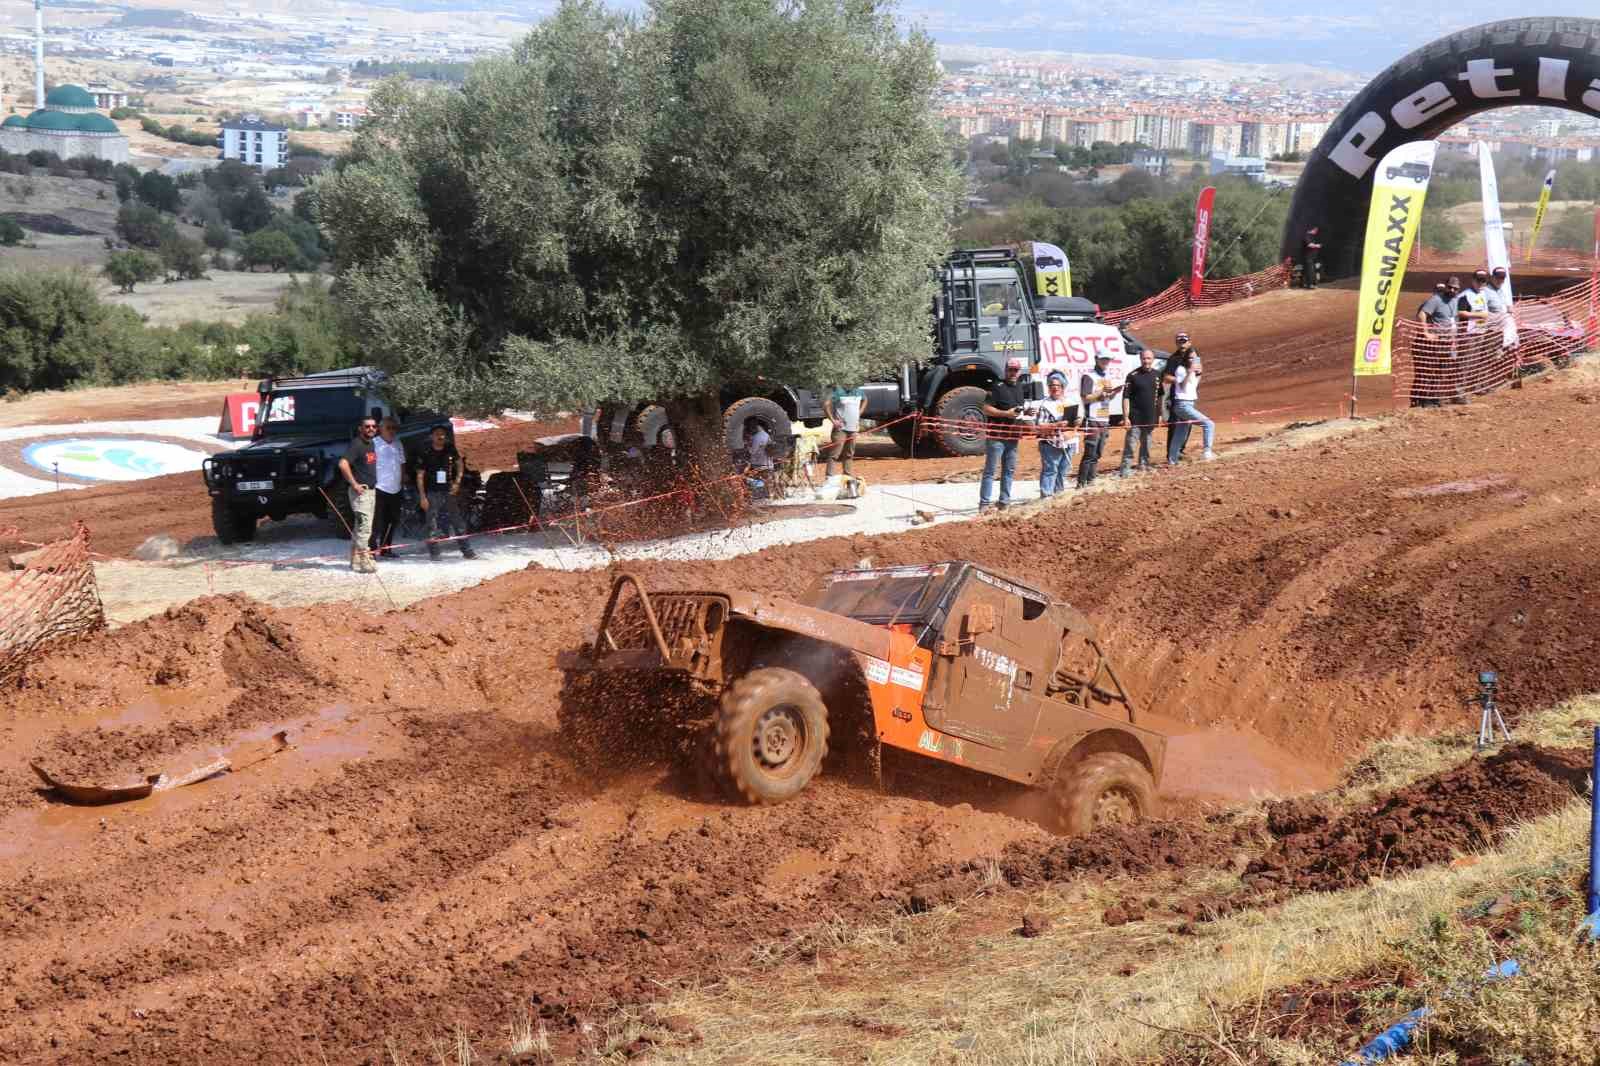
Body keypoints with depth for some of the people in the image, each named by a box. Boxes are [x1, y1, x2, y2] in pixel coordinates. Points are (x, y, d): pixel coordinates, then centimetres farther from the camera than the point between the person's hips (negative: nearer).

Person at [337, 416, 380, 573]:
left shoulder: (371, 444, 13)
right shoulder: (357, 444, -14)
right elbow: (343, 464, -27)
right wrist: (354, 484, -23)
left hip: (371, 490, 9)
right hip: (360, 490, -9)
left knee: (360, 527, 15)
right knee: (364, 527, -11)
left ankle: (356, 559, 22)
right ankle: (363, 562, -10)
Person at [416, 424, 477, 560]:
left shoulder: (450, 450, 3)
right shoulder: (425, 453, -7)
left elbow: (460, 464, 19)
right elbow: (420, 475, -4)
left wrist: (457, 482, 5)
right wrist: (422, 497, -8)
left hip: (449, 492, 3)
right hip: (432, 493, -3)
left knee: (458, 521, 5)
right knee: (433, 525, -2)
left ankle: (467, 550, 11)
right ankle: (434, 553, 6)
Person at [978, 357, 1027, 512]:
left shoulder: (1019, 387, 16)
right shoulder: (998, 387, -8)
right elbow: (986, 409, -13)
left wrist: (1022, 413, 9)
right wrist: (1006, 414, -20)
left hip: (1012, 436, 8)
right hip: (996, 436, -8)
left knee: (1009, 470, 11)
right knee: (990, 470, -5)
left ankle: (1004, 502, 19)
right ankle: (985, 503, -4)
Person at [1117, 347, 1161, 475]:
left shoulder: (1157, 375, 8)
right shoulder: (1133, 375, -7)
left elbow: (1159, 396, 17)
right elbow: (1126, 397, -9)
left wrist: (1159, 414, 15)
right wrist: (1126, 417, -14)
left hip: (1150, 418, 5)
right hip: (1135, 418, -5)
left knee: (1146, 444, 15)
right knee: (1130, 444, -9)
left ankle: (1144, 465, 27)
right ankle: (1124, 470, -9)